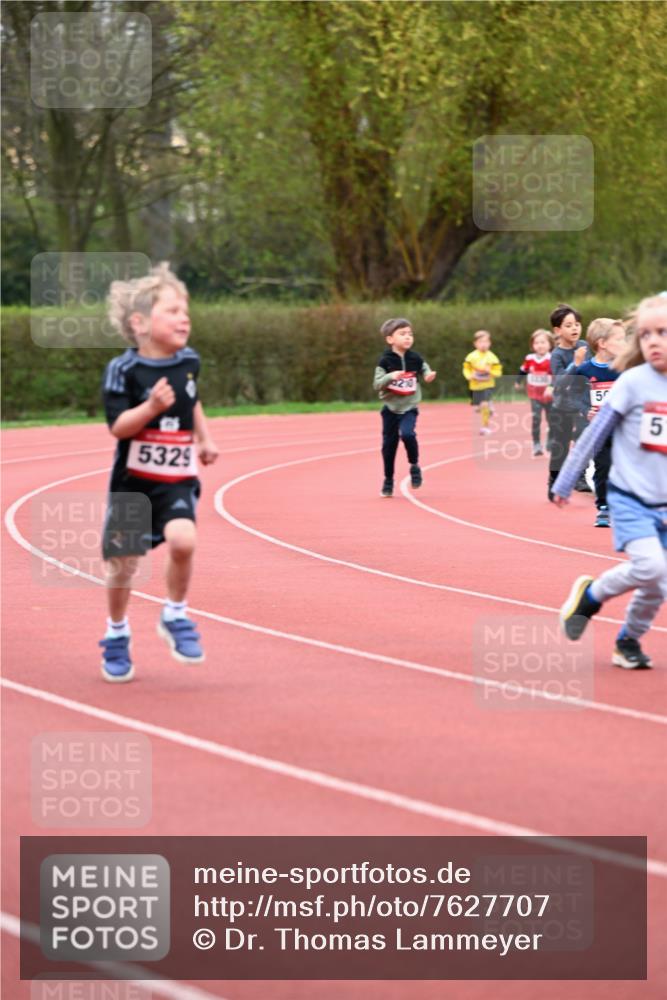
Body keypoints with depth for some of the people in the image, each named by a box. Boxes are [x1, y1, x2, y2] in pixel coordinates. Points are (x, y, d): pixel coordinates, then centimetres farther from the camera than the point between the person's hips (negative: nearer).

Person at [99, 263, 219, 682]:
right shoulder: (124, 370, -12)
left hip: (178, 480, 2)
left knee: (183, 539, -24)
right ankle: (117, 634, 27)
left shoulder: (189, 362, 3)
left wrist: (205, 440, 17)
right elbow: (118, 426, -16)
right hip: (133, 480, -2)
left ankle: (176, 616, 0)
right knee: (124, 561, 3)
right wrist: (152, 406, -30)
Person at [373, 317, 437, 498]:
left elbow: (425, 370, 15)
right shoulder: (385, 361, -9)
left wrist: (429, 375, -9)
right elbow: (376, 385, -13)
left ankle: (414, 466, -1)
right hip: (390, 408, 0)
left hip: (409, 408, 0)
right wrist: (390, 376, -31)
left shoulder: (415, 359, -3)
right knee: (389, 444, 6)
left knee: (407, 434, -26)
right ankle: (388, 481, 23)